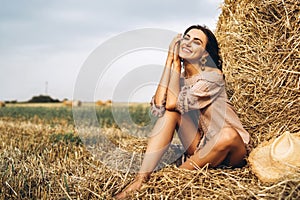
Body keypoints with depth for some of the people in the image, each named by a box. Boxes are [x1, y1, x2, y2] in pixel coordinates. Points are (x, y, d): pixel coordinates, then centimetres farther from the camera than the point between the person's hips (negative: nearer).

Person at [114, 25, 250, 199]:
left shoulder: (213, 75, -15)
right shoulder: (178, 77, 1)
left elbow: (173, 102, -27)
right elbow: (158, 107, -21)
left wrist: (176, 62, -18)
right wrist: (169, 61, -15)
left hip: (232, 152, -4)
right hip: (199, 147, 4)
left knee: (228, 134, -38)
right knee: (171, 112, -18)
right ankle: (142, 178, -24)